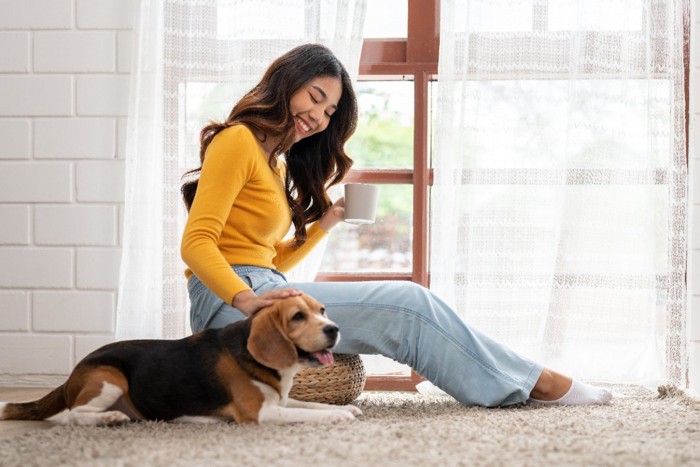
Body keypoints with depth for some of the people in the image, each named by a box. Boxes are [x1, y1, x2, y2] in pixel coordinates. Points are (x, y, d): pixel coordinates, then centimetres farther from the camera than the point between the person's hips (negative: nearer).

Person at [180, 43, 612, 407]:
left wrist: (324, 225, 6)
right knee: (407, 305, -14)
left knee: (408, 310, -5)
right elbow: (196, 243, -17)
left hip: (258, 291, 9)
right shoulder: (238, 140, -7)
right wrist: (249, 300, -32)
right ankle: (528, 383, -4)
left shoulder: (278, 161, 22)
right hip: (228, 301, -9)